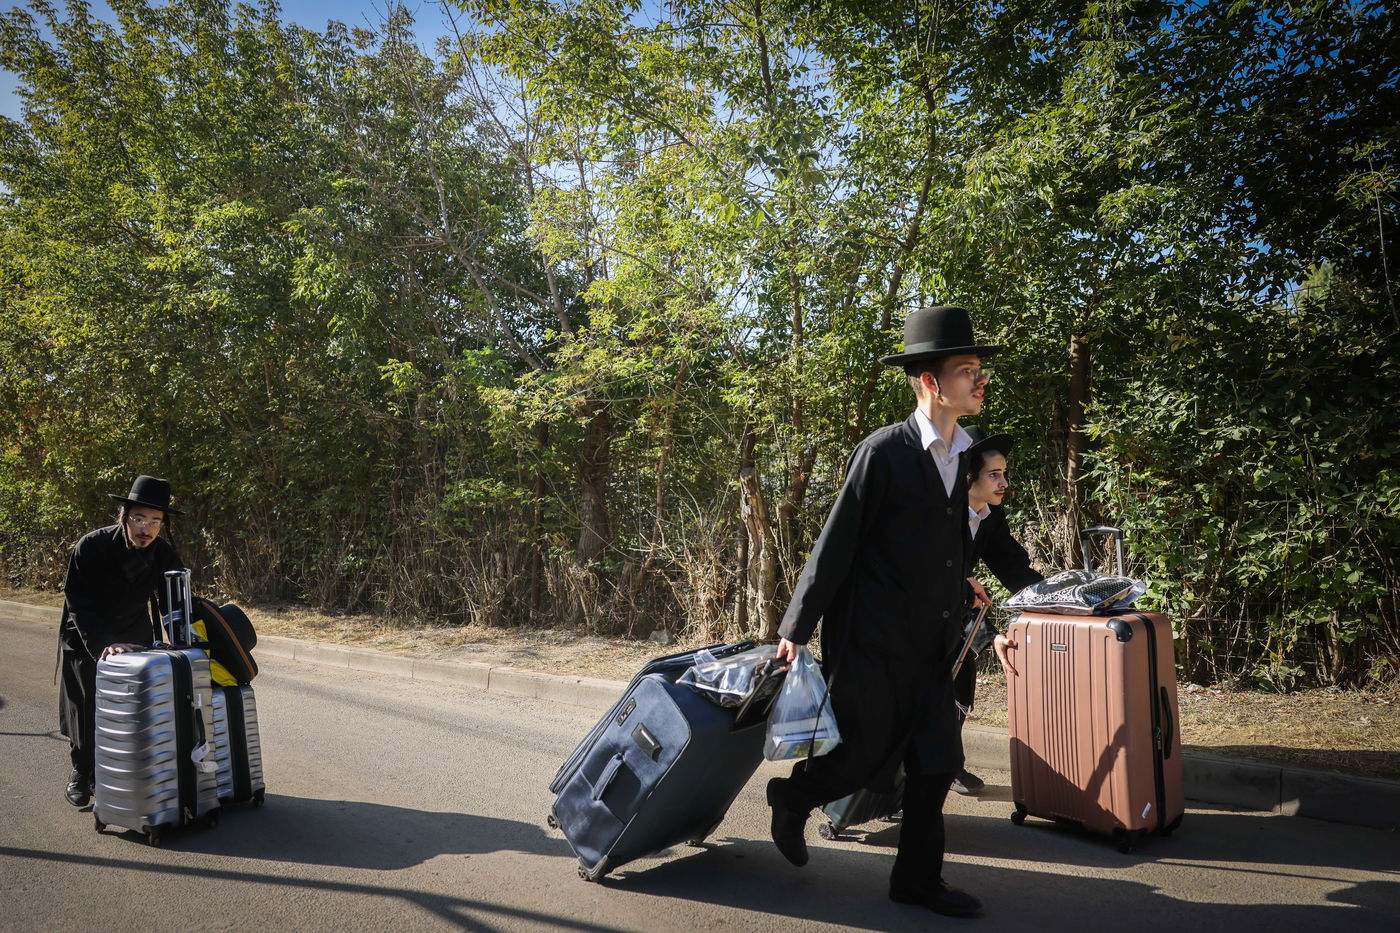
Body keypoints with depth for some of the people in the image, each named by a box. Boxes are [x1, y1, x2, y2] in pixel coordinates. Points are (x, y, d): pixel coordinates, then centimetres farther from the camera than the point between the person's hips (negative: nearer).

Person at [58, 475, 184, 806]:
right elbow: (78, 605, -28)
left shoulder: (164, 553, -16)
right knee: (86, 706, 2)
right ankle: (81, 772, 23)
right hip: (87, 639, -2)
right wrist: (104, 645, -39)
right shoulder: (91, 546, -26)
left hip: (135, 636, 3)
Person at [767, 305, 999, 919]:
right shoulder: (882, 452, -15)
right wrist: (796, 629, -10)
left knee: (936, 763, 8)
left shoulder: (960, 454, 7)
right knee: (865, 757, 4)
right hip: (871, 642, -7)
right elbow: (835, 546, -13)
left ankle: (918, 879, 25)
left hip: (930, 647, 7)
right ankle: (792, 798, 33)